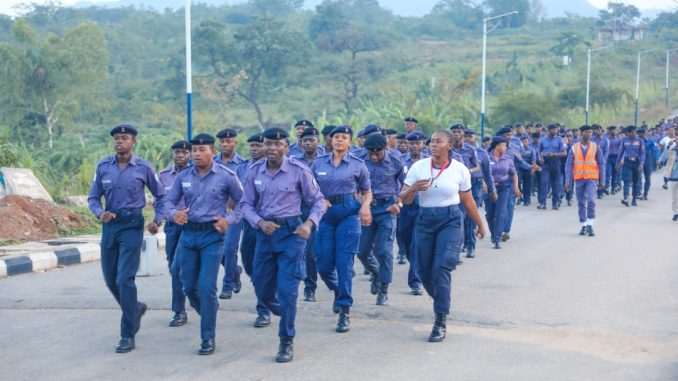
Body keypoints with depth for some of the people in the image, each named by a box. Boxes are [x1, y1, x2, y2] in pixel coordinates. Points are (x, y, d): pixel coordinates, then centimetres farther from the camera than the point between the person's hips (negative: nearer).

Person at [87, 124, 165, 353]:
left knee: (125, 279, -12)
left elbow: (160, 195, 9)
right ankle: (135, 308, 40)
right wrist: (100, 213, -13)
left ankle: (128, 335, -4)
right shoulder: (103, 167, 3)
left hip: (132, 225, -4)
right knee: (110, 279, 11)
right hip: (109, 225, 4)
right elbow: (93, 197, 8)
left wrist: (158, 220, -4)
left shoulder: (144, 168, -3)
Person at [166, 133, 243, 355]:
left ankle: (208, 338, 0)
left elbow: (241, 202, 3)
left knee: (206, 288, -9)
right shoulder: (183, 177, 5)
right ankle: (208, 312, 40)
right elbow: (170, 201, 13)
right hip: (188, 234, 4)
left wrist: (229, 220, -13)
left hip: (212, 236, -4)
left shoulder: (226, 176, -5)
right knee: (189, 287, 9)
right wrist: (174, 213, -9)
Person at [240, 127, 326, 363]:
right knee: (262, 290, 11)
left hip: (291, 232, -4)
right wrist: (259, 222, -12)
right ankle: (287, 316, 43)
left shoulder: (298, 171, -8)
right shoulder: (255, 171, 1)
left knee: (287, 290, -8)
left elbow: (317, 200, -1)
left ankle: (286, 342, 6)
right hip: (265, 233, 4)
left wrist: (309, 223, -18)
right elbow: (246, 204, 6)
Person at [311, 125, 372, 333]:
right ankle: (338, 290, 35)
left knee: (345, 263, -8)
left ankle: (344, 311, -1)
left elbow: (367, 192, 10)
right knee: (324, 264, 2)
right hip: (325, 213, 3)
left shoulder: (357, 165, 4)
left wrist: (365, 206, -11)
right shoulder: (319, 163, 8)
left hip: (349, 213, -2)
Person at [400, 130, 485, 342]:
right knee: (425, 271, 6)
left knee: (442, 267, -16)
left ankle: (441, 322, -11)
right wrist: (413, 189, -21)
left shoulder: (460, 170, -2)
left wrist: (480, 224, 18)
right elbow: (404, 199, 0)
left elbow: (467, 201, 11)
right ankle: (441, 302, 38)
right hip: (425, 221, 3)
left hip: (451, 220, -3)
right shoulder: (418, 167, 0)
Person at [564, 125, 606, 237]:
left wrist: (602, 180, 1)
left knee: (591, 201, -15)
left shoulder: (596, 147, 2)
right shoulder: (574, 148, 2)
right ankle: (583, 226, 18)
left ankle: (590, 226, -7)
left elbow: (601, 164, 5)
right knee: (581, 203, 7)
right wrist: (567, 181, -4)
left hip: (591, 179, -1)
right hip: (579, 179, 1)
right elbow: (568, 165, 2)